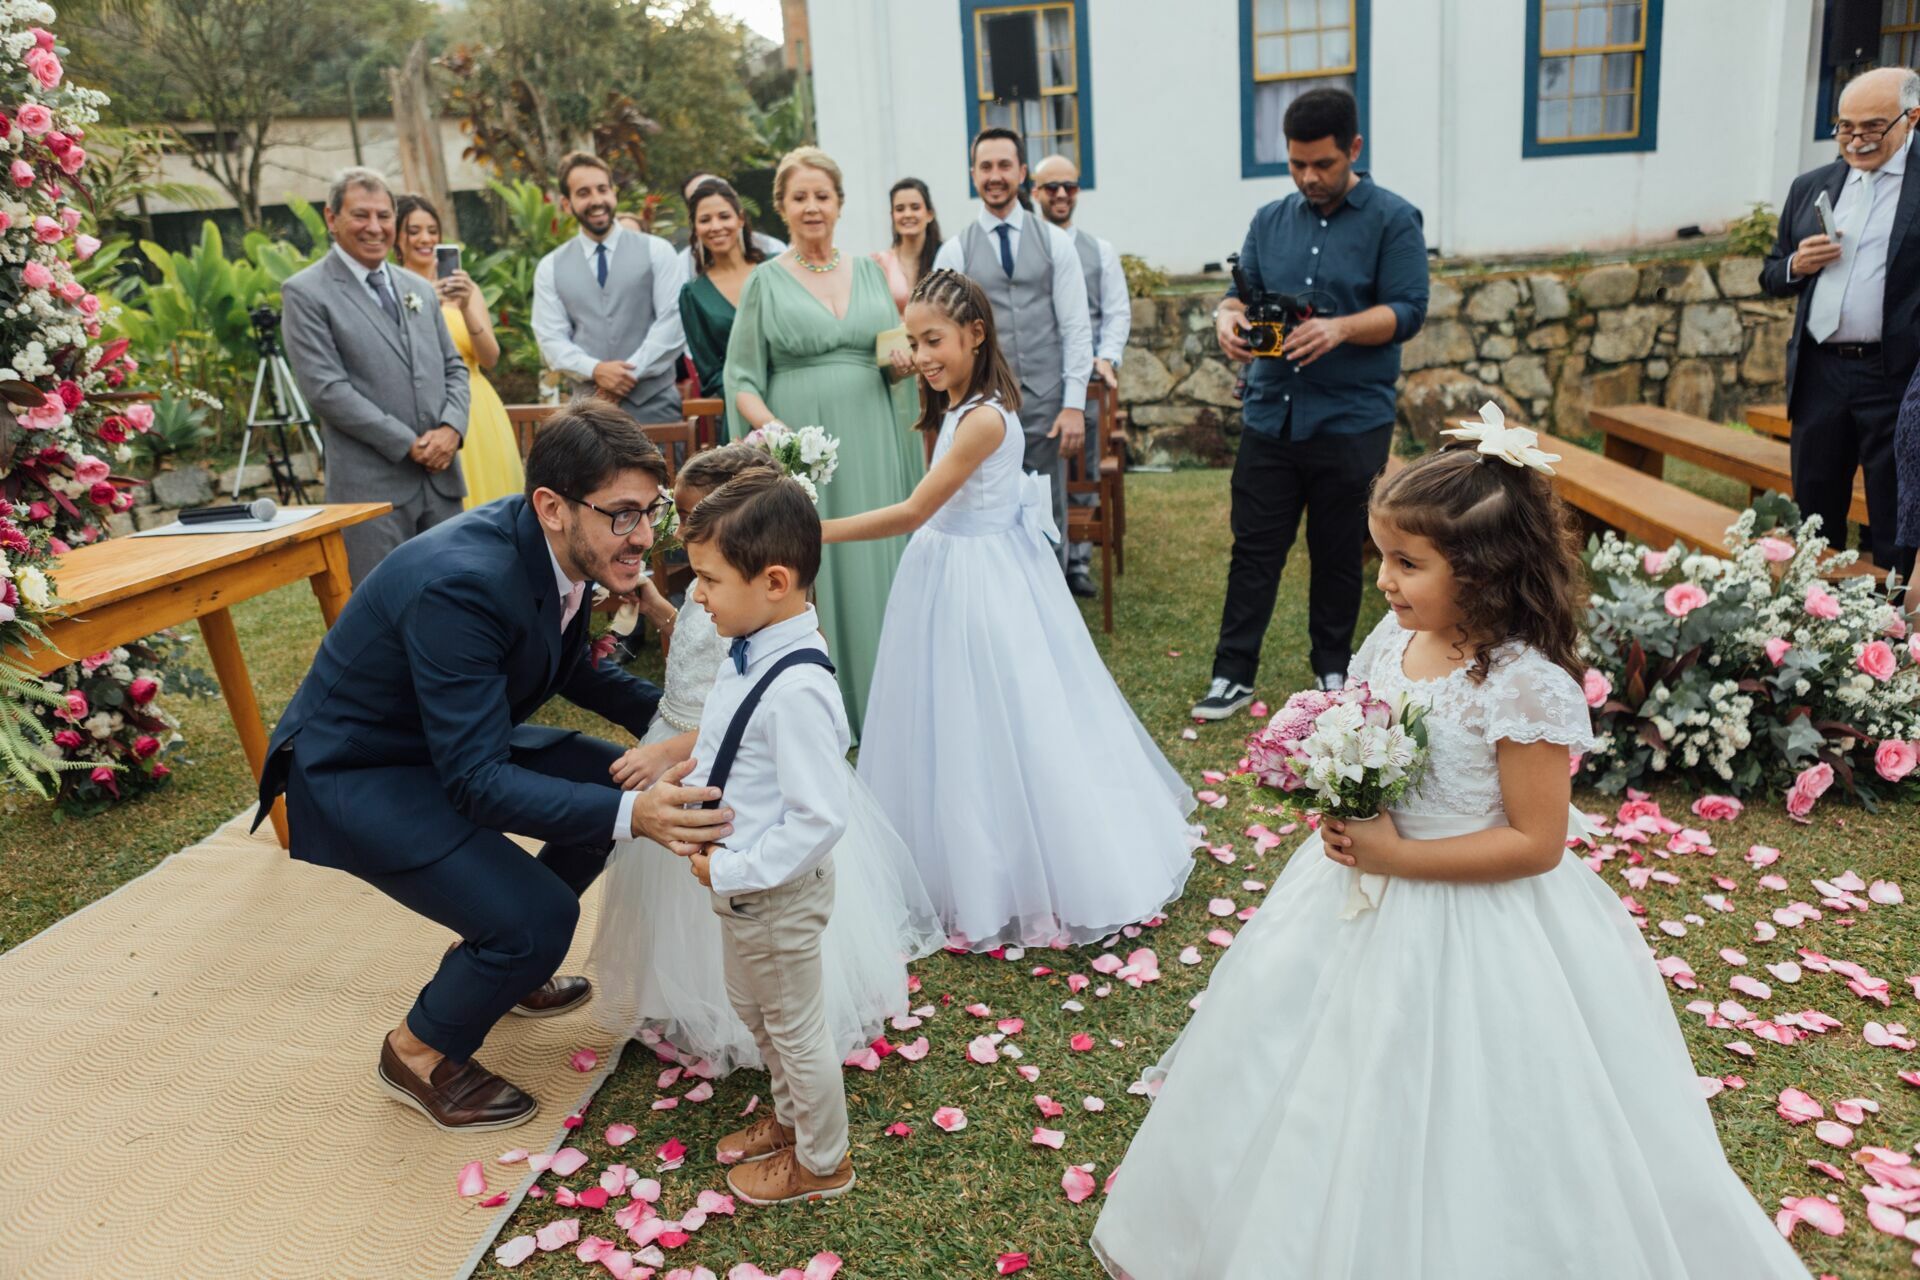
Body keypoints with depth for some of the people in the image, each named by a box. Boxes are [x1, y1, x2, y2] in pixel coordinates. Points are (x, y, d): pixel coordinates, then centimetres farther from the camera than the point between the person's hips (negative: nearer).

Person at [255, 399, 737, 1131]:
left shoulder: (557, 546, -10)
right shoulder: (461, 583, -35)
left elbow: (571, 668, 10)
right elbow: (476, 781, -35)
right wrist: (630, 817, -45)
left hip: (447, 742, 9)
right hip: (352, 772, -9)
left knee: (617, 780, 8)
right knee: (537, 915, -22)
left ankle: (496, 958, 25)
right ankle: (420, 1052, 8)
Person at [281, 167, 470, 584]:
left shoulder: (418, 289, 17)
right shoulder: (305, 293, -3)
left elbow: (454, 366, 16)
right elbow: (325, 389, -10)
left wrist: (452, 428, -5)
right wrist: (408, 444, -14)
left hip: (441, 477, 6)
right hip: (372, 484, -6)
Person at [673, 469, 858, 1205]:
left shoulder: (797, 689, -34)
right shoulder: (750, 652, -6)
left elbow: (820, 821, -32)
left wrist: (731, 872, -24)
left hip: (777, 892, -9)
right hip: (739, 877, 9)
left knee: (794, 1026, 15)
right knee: (751, 1008, 30)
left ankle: (820, 1162, 41)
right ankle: (790, 1117, 55)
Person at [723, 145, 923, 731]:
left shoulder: (869, 272, 12)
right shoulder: (766, 281, 4)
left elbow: (897, 364, 18)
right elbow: (741, 379, 0)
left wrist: (903, 366, -6)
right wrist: (770, 426, -18)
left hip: (869, 442, 3)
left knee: (875, 559, 5)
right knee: (808, 564, -2)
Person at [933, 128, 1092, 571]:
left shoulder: (1055, 242, 5)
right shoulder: (954, 252, 4)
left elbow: (1075, 327, 2)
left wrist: (1074, 404, -5)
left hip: (1045, 404, 1)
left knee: (1049, 519, 8)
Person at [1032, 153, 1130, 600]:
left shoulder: (1100, 252, 12)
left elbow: (1117, 312, 10)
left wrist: (1107, 357, -5)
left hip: (1084, 379, 3)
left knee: (1083, 476, 7)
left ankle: (1077, 563, 17)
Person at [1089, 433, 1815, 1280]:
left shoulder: (1526, 687, -23)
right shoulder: (1393, 639, -2)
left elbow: (1536, 842, -20)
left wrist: (1394, 857, -22)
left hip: (1469, 926, -7)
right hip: (1367, 903, 8)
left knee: (1443, 1128, 8)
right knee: (1328, 1106, 22)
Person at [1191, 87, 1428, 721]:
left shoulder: (1393, 220, -1)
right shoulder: (1271, 220, 12)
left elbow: (1408, 310, -9)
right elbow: (1241, 291, 12)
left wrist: (1340, 328, -26)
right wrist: (1228, 316, -12)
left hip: (1350, 423, -3)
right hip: (1270, 416, 3)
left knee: (1338, 555, 9)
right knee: (1254, 549, 4)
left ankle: (1332, 672, 25)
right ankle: (1233, 674, 12)